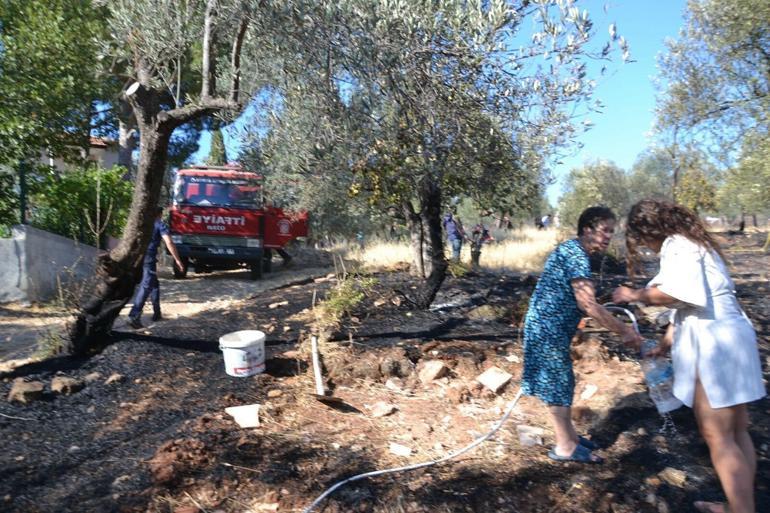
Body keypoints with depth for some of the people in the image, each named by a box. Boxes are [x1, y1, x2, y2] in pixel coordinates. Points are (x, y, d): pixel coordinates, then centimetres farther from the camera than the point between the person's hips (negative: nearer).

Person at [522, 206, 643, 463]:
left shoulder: (571, 249, 13)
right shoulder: (576, 254, -19)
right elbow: (587, 304, -25)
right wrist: (624, 331, -19)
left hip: (551, 327, 10)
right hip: (549, 329, -10)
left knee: (562, 382, 18)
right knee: (557, 384, 0)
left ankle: (569, 435, 32)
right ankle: (565, 447, 13)